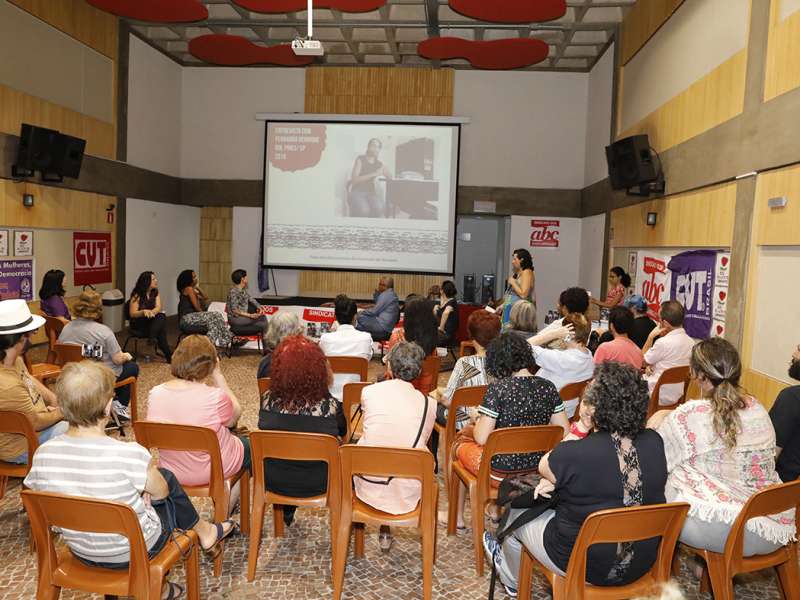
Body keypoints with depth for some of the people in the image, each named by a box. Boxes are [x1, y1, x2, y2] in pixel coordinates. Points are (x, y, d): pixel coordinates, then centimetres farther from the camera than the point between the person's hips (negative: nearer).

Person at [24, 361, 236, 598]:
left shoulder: (43, 454, -17)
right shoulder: (129, 454, -31)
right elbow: (161, 492, -14)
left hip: (81, 553, 4)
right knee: (167, 477, 17)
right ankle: (203, 530, 41)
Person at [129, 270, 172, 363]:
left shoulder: (155, 293, 5)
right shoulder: (137, 295, -11)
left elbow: (158, 307, -10)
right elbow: (132, 314, -13)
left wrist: (152, 312, -35)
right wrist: (144, 312, -35)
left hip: (152, 321, 5)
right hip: (138, 324, -5)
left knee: (161, 316, -32)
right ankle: (168, 354, -29)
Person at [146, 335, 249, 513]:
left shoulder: (155, 393, -14)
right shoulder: (215, 397, -29)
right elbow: (235, 415, -8)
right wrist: (218, 376, -12)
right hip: (211, 470, -5)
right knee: (252, 445, 25)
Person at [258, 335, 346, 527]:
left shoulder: (268, 399, -20)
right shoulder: (329, 405, -25)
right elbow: (343, 432, -1)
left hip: (273, 482, 2)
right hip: (317, 485, -2)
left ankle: (286, 511, 47)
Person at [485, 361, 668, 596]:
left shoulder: (574, 454, -30)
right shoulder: (655, 443, -13)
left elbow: (543, 467, -7)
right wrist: (558, 479, -4)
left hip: (585, 566, -6)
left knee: (517, 512, 20)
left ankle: (512, 580, 51)